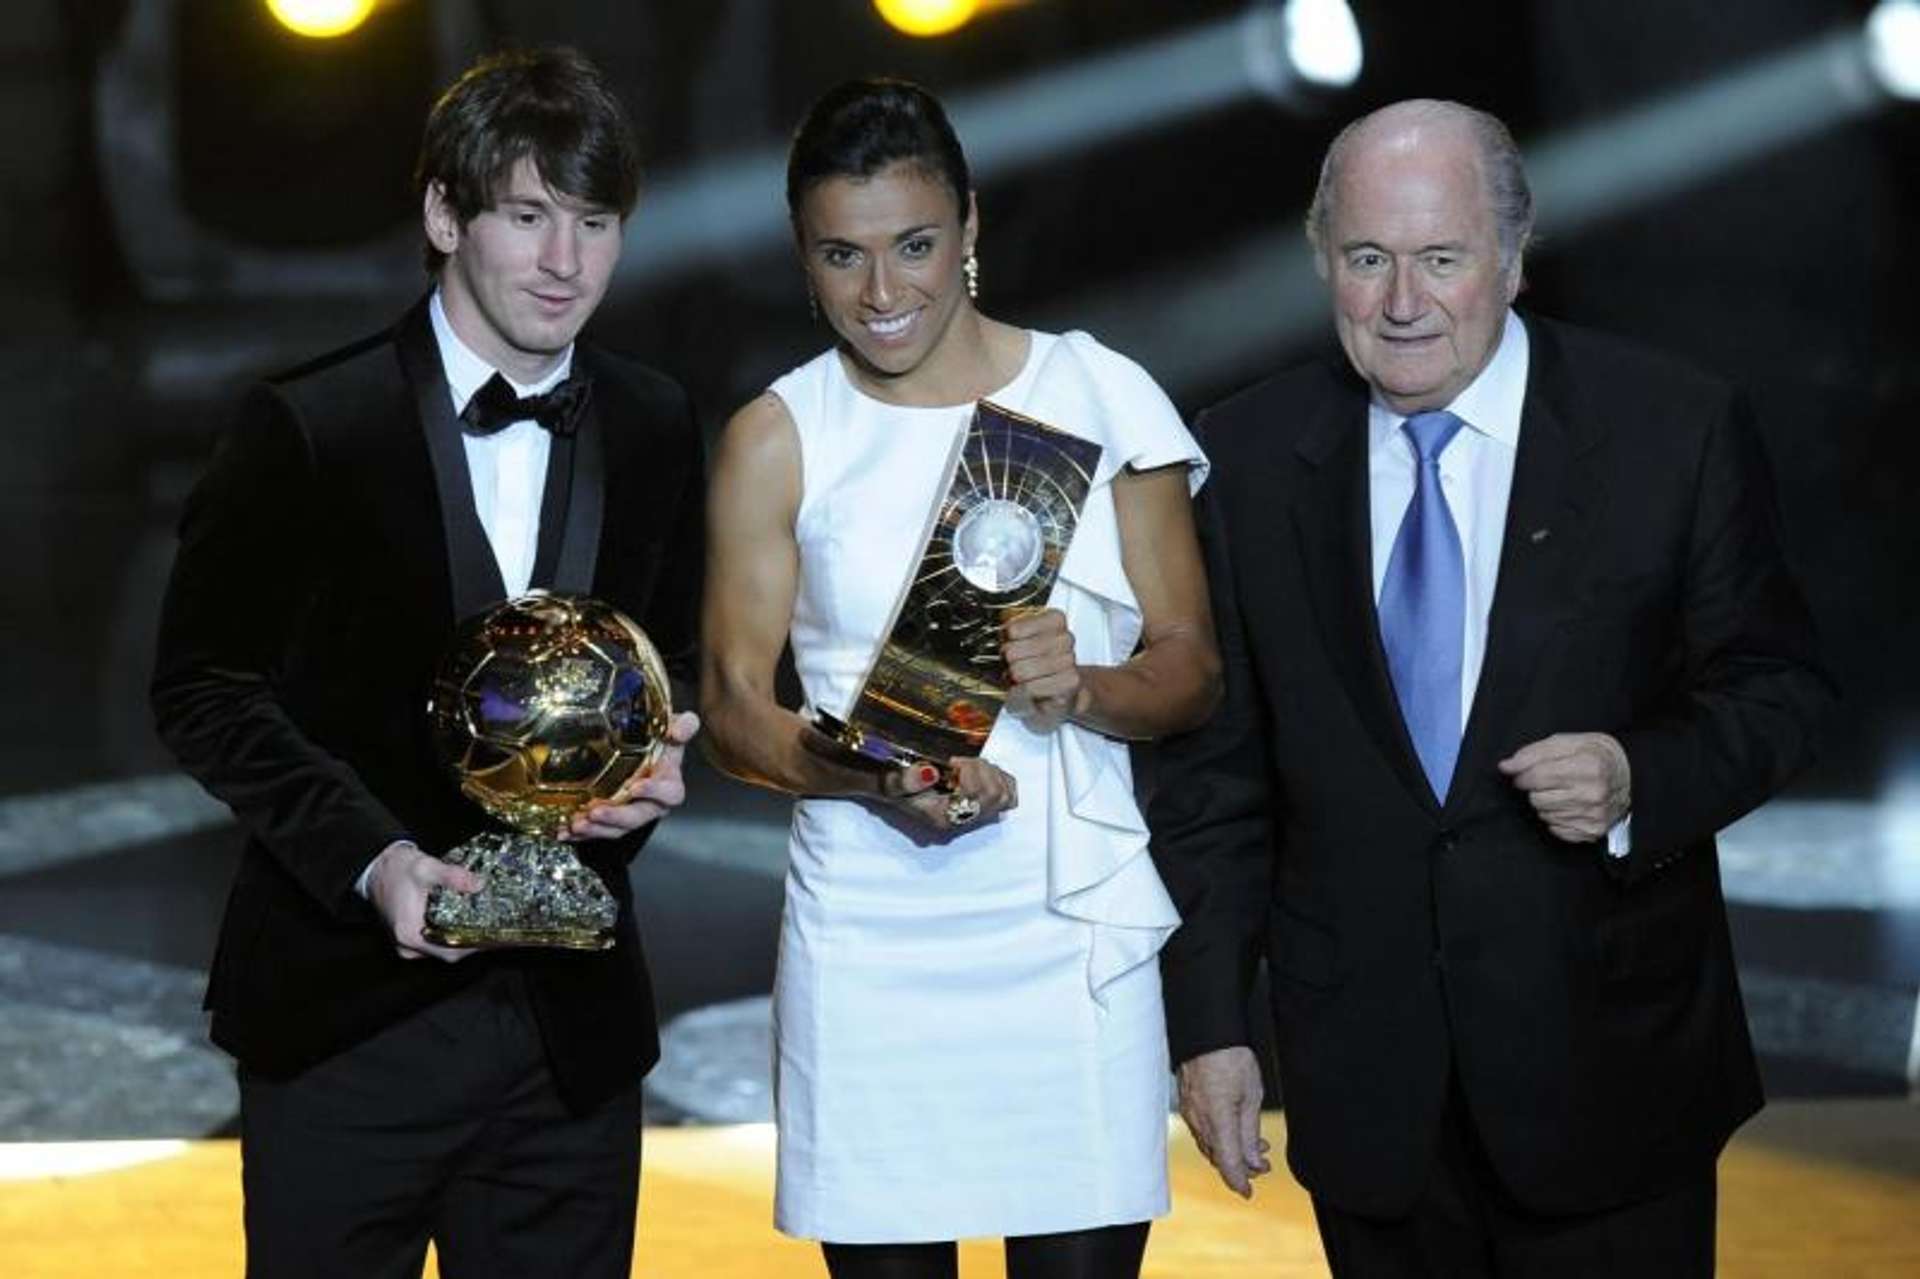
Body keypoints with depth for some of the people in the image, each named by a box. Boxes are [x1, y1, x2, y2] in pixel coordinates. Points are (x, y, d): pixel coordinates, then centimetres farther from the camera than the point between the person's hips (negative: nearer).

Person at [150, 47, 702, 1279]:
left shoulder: (655, 429, 6)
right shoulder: (306, 428, -8)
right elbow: (205, 689, -5)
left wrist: (660, 762, -6)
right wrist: (373, 859, -18)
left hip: (574, 1022, 4)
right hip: (350, 1012, -4)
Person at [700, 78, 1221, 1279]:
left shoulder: (1102, 396, 4)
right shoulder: (778, 438, 5)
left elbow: (1192, 669, 5)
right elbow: (733, 703, 3)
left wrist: (1081, 686, -16)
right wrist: (872, 781, -16)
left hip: (1072, 924, 0)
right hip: (870, 939, 0)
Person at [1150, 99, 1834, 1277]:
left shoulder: (1675, 430, -6)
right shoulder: (1254, 455, 1)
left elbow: (1773, 685, 1)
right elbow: (1216, 760, 5)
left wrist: (1641, 779, -20)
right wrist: (1209, 1021, 1)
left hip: (1606, 1056, -2)